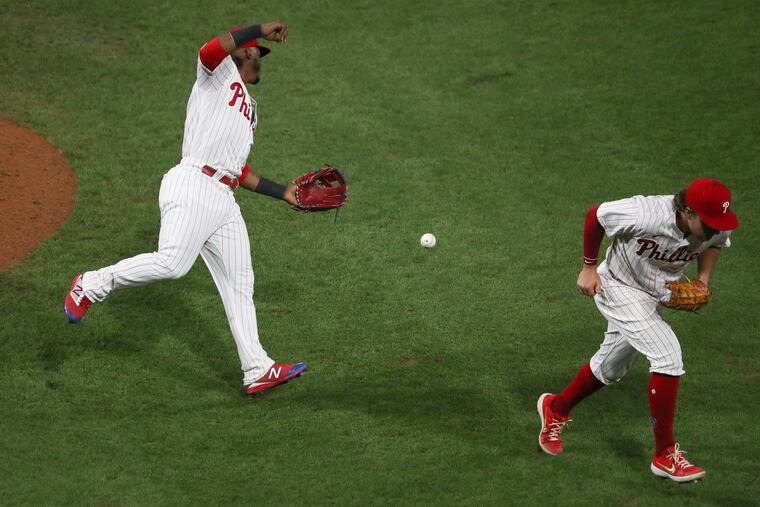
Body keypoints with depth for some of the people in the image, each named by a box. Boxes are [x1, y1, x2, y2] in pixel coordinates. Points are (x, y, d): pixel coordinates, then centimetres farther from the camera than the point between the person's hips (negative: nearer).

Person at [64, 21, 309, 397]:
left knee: (239, 284, 6)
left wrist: (283, 193, 29)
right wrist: (260, 29, -15)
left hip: (224, 202, 9)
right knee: (171, 263, -26)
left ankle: (257, 371, 7)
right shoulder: (219, 72, 9)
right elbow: (210, 50, -17)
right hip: (192, 187, -9)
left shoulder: (248, 109, 32)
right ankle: (92, 285, -7)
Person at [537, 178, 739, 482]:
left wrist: (703, 280, -8)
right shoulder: (644, 216, -37)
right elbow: (595, 215, -19)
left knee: (610, 369, 20)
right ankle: (665, 455, -10)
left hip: (655, 297, 7)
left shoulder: (716, 228, -20)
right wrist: (589, 268, -11)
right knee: (668, 355, -21)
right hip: (619, 288, -7)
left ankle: (556, 409, 47)